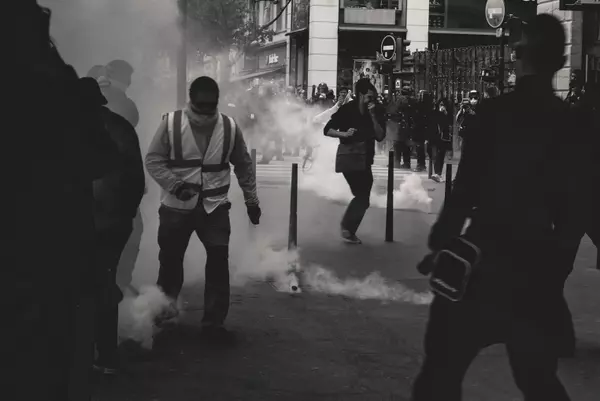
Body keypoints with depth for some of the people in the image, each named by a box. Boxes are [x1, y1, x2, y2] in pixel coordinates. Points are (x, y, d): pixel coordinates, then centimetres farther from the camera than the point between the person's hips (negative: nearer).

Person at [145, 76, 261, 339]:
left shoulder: (230, 128, -2)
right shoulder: (171, 123, -9)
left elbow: (244, 166, 10)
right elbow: (153, 160, -7)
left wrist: (251, 200, 13)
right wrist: (175, 185, -20)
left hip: (215, 207, 1)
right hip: (176, 206, -1)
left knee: (218, 261, -9)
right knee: (170, 260, 11)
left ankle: (214, 321, 2)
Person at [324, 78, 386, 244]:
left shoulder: (377, 113, 0)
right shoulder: (347, 109, -10)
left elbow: (380, 137, -11)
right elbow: (327, 130, -8)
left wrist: (373, 116, -20)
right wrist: (344, 134, -24)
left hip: (365, 159, 6)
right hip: (349, 157, -6)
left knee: (362, 198, 13)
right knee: (362, 197, -14)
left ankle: (348, 230, 28)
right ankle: (347, 229, -2)